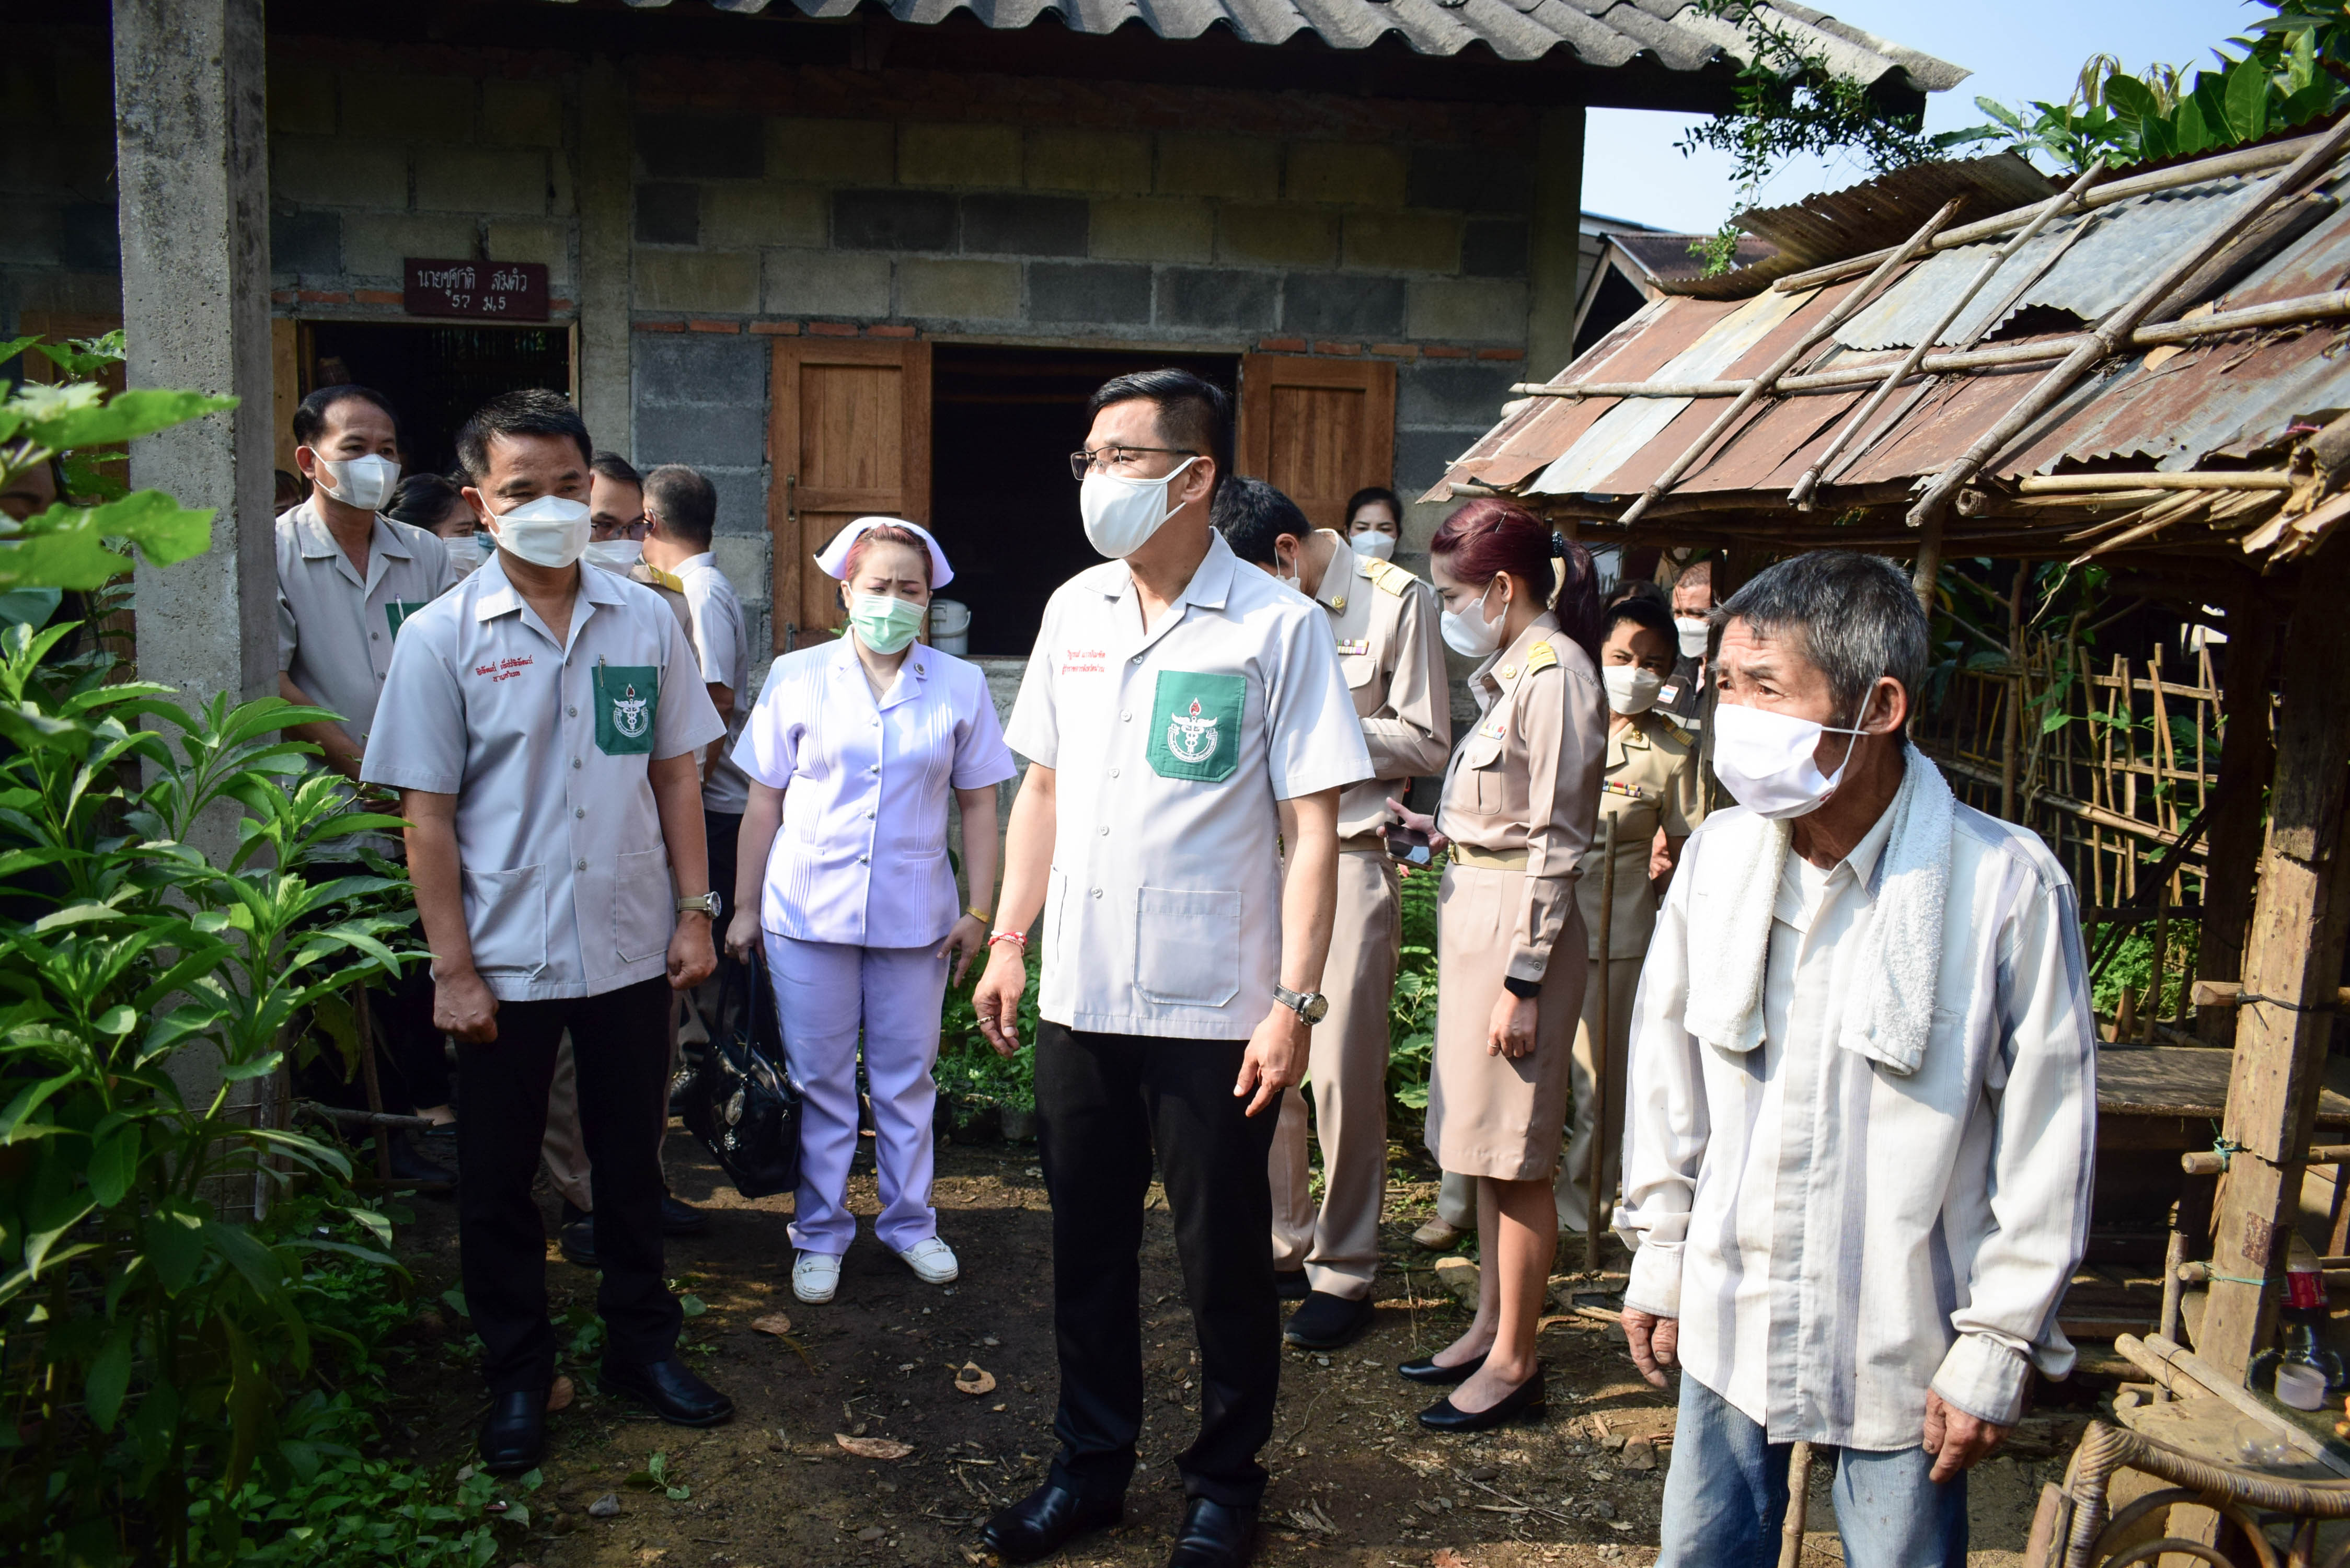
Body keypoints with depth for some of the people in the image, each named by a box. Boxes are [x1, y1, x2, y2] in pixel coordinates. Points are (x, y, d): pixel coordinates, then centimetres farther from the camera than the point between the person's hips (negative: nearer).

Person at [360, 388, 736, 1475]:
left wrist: (694, 911, 2)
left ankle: (642, 1347, 33)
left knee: (631, 1161, 15)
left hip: (630, 950, 2)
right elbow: (428, 814, -5)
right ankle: (516, 1377, 29)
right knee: (499, 1180, 12)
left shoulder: (646, 622, 1)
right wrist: (452, 968, -8)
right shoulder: (442, 636, -5)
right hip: (504, 963, -1)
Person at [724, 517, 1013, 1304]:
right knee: (819, 1079, 8)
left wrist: (978, 911, 1)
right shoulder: (798, 677, 0)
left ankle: (909, 1221, 28)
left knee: (907, 1076, 11)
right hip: (808, 910, 0)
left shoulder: (961, 686, 1)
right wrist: (745, 907, 2)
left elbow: (977, 805, 4)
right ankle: (820, 1234, 23)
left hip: (914, 915, 1)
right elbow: (764, 800, 3)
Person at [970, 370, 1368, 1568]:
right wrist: (1008, 941, 9)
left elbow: (1313, 827, -10)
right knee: (1087, 1250, 17)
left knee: (1222, 1264, 10)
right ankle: (1090, 1467, 36)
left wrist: (1294, 999, -14)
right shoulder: (1074, 610, 6)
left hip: (1214, 1015, -4)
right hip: (1079, 1000, 5)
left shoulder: (1277, 627, -9)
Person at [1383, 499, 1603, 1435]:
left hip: (1518, 924, -9)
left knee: (1513, 1156, 0)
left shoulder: (1554, 674, -16)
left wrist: (1524, 980, -19)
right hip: (1473, 912, 9)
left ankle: (1514, 1364, 13)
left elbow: (1555, 845, -19)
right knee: (1482, 1148, 16)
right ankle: (1490, 1326, 30)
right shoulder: (1510, 671, 12)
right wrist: (1443, 829, 18)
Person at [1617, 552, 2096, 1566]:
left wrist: (1997, 1348, -7)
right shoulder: (1718, 852, -4)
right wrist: (1659, 1255, 11)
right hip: (1730, 1318, 4)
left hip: (1901, 1345, -4)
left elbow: (2046, 1144, -11)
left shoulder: (2009, 886, -18)